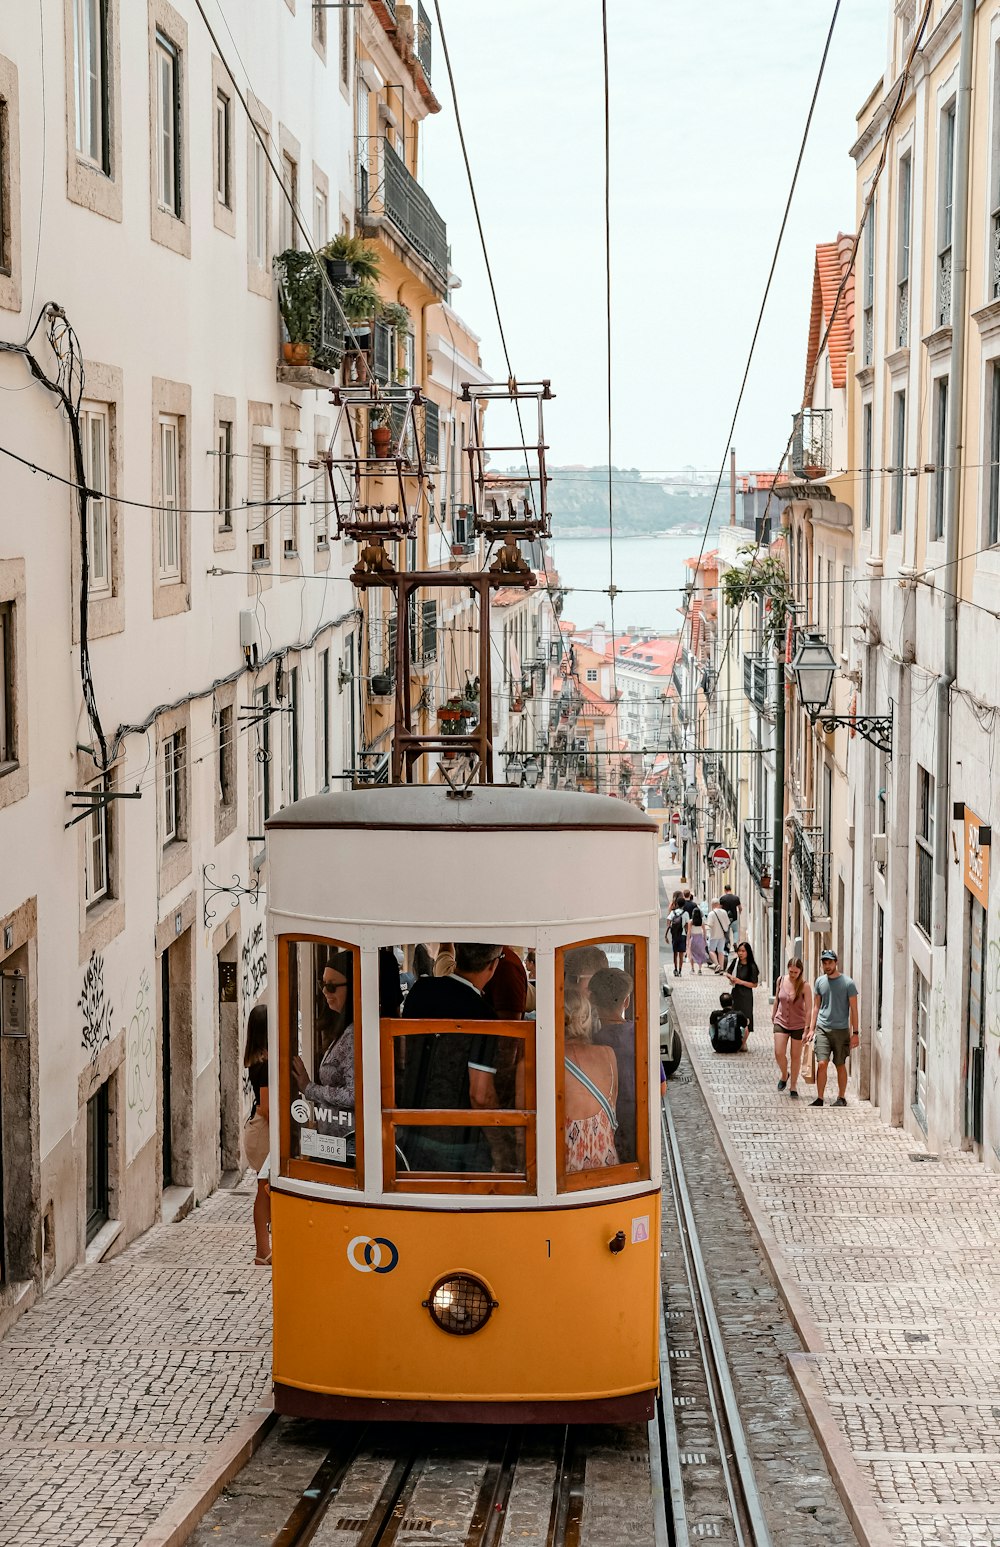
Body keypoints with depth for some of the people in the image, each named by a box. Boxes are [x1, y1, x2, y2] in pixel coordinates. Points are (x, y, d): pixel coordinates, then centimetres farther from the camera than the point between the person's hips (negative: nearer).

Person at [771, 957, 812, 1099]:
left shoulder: (804, 986, -15)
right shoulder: (781, 981, -4)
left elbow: (809, 1009, -14)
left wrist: (807, 1028, -17)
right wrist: (773, 1016, 18)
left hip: (798, 1025, -2)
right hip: (781, 1022, 2)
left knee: (795, 1056, 7)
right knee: (779, 1053, -10)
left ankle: (793, 1087, 22)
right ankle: (784, 1075, 21)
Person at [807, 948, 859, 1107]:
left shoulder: (848, 983, -5)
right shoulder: (820, 981, 7)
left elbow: (853, 1009, -2)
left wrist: (855, 1033, -5)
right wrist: (811, 1029, 10)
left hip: (841, 1030, -2)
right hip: (822, 1029, 2)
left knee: (840, 1065, 6)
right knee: (821, 1064, -9)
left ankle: (841, 1098, 20)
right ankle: (819, 1099, -3)